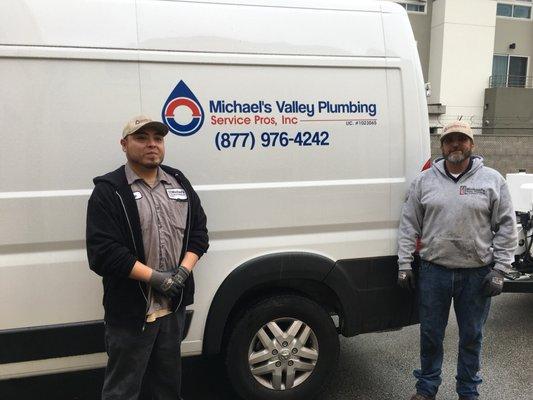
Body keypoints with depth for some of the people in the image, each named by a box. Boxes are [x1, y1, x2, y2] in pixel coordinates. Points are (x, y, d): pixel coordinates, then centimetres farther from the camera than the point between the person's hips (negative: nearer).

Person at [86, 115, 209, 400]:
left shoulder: (179, 183, 8)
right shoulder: (109, 190, -9)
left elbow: (198, 231, 8)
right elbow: (103, 252, -16)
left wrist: (184, 271, -9)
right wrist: (156, 277, -19)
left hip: (173, 305, 5)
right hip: (130, 311, -5)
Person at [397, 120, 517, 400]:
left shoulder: (492, 180, 0)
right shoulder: (424, 180, 2)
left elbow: (506, 227, 1)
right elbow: (408, 225, 4)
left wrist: (500, 270, -4)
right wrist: (404, 264, 0)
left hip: (477, 274, 0)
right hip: (434, 272, 1)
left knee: (472, 336, 15)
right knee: (430, 334, 13)